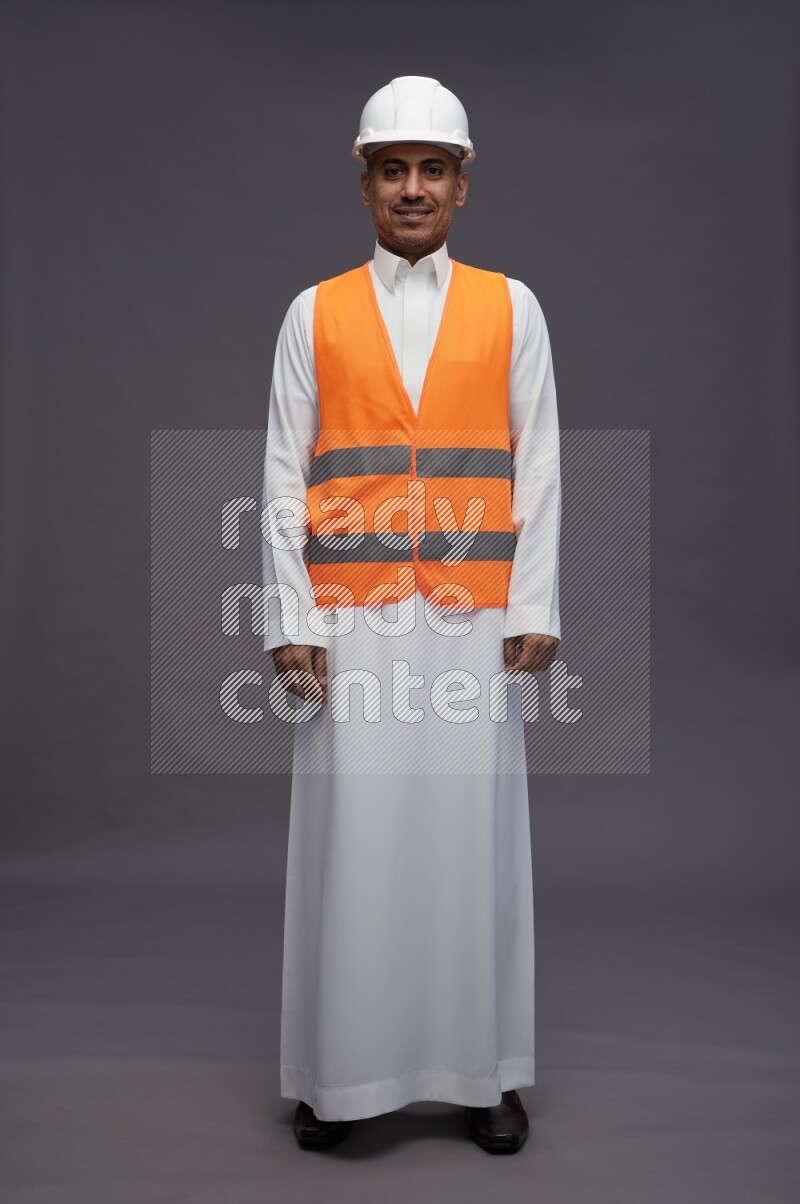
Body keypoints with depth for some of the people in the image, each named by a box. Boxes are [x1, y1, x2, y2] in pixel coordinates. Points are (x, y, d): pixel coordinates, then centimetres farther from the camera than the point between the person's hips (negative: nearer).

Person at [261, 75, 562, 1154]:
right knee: (349, 833, 1)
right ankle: (339, 1072, 15)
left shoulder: (511, 309, 10)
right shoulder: (315, 314, 10)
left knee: (475, 831, 2)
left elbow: (539, 469, 7)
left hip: (474, 617, 0)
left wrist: (534, 609, -1)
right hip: (351, 619, 0)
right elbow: (283, 476, 6)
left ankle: (485, 1072, 16)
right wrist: (291, 619, -2)